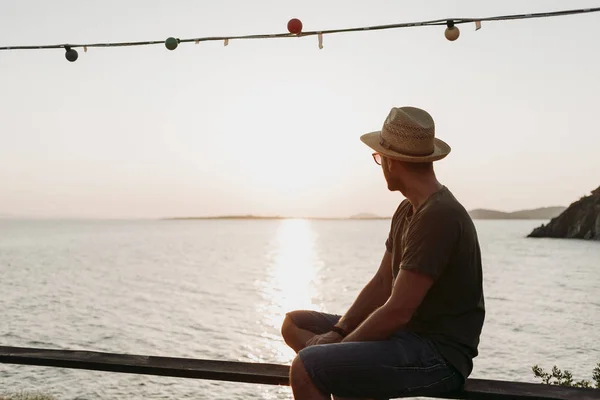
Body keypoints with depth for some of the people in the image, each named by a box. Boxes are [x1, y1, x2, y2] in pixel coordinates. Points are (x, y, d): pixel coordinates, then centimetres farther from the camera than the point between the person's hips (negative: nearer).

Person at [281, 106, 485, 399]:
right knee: (295, 324, 12)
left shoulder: (438, 217, -21)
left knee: (305, 368, -25)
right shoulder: (407, 210, 11)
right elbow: (381, 284, 13)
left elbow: (397, 311, -23)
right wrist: (336, 333, 0)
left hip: (439, 354, -10)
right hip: (406, 335, 10)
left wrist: (338, 345, -11)